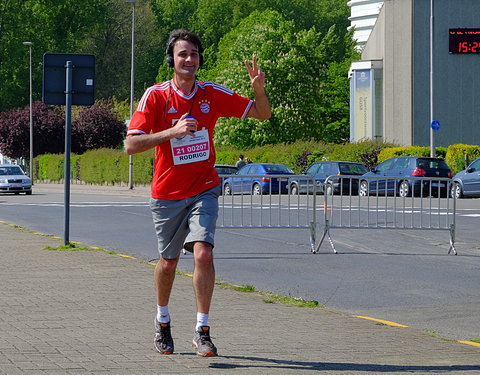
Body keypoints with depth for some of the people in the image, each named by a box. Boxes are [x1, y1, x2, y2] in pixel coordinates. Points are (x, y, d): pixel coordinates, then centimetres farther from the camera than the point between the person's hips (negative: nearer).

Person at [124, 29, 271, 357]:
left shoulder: (212, 94, -2)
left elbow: (263, 114, 4)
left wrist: (259, 89, -18)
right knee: (168, 262, 12)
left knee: (203, 253, -19)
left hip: (204, 191, 0)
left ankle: (202, 331, -13)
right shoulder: (156, 96, -9)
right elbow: (131, 145, -17)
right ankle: (163, 321, 38)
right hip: (167, 194, 0)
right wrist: (172, 131, -28)